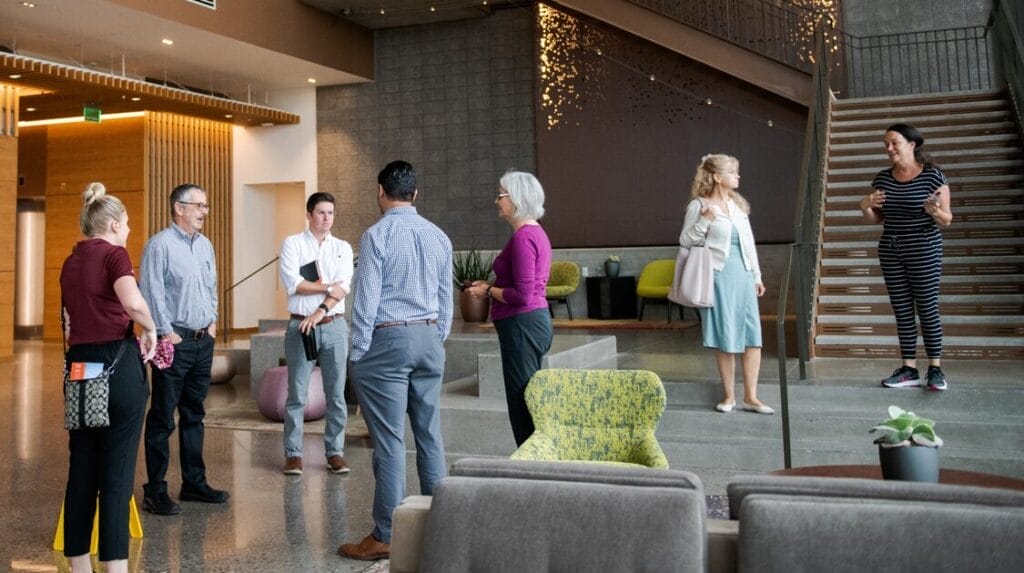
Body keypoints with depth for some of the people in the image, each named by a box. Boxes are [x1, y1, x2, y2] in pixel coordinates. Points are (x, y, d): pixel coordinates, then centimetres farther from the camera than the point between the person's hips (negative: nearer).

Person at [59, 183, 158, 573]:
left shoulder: (70, 262, 15)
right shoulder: (114, 254, -7)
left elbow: (72, 318, 16)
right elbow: (133, 303, -24)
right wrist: (151, 329, -8)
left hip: (79, 365, 7)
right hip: (117, 363, -7)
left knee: (81, 467, 12)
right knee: (117, 470, -2)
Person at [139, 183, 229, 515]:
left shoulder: (205, 245, 14)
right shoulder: (160, 244, -10)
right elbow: (152, 292, -14)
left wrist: (212, 321, 13)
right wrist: (166, 332, -14)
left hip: (203, 340, 8)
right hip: (174, 341, -8)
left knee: (194, 415, 15)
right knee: (162, 418, -1)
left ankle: (194, 482, 25)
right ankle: (155, 491, 7)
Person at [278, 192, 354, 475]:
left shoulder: (343, 247, 10)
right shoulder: (293, 244, 4)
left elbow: (344, 287, -4)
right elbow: (293, 283, -10)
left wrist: (320, 311, -15)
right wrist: (329, 286, -8)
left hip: (334, 326, 2)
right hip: (301, 326, -2)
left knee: (336, 394, 5)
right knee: (297, 394, 2)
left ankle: (335, 452, 14)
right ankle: (293, 454, 11)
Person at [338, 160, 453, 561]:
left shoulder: (377, 235, -9)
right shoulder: (439, 237, 8)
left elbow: (366, 299, -11)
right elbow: (446, 300, 11)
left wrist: (357, 354, -4)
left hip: (387, 340, -6)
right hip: (429, 339, 6)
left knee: (390, 441, -2)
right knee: (430, 435, 11)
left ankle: (385, 536, 6)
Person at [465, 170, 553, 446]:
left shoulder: (523, 237, -16)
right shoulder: (536, 232, 14)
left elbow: (522, 295, -22)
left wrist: (488, 291, -8)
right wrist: (491, 286, 13)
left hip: (522, 325, -10)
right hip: (536, 321, 10)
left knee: (521, 405, -3)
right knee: (530, 402, 15)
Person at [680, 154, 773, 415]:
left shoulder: (738, 204, 13)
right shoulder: (699, 205, -4)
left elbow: (748, 242, 17)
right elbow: (685, 240, -4)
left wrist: (757, 276, 16)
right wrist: (704, 222, -19)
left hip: (743, 275, 5)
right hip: (719, 276, -5)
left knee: (753, 335, 1)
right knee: (725, 337, 1)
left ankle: (750, 396, 9)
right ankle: (729, 396, 14)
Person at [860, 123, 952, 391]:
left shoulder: (933, 176, -7)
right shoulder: (882, 178, 6)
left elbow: (946, 221, -6)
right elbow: (876, 219, 13)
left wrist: (934, 210, -27)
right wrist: (865, 207, -8)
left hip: (924, 250, -5)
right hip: (890, 251, 5)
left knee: (928, 309, -1)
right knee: (902, 311, 7)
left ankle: (935, 369, 8)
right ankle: (909, 369, 12)